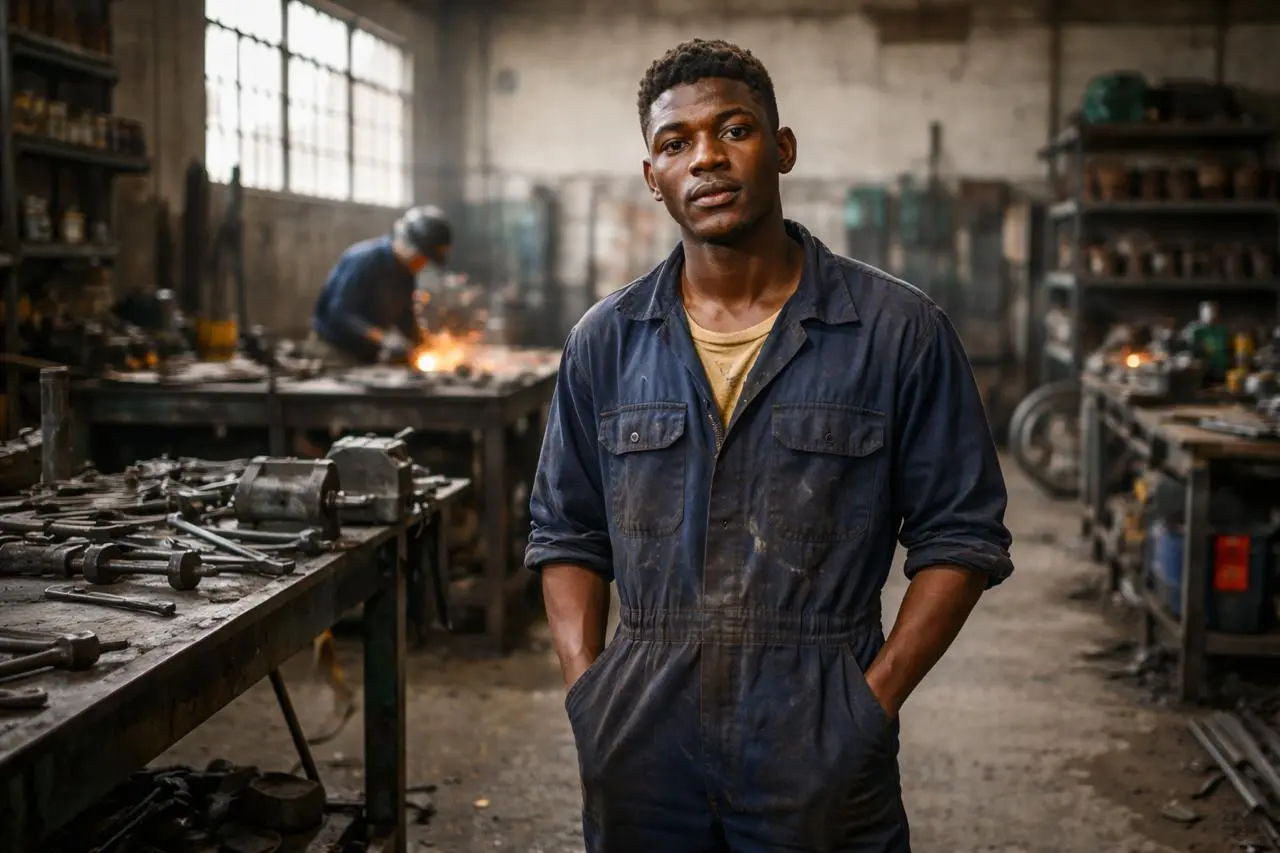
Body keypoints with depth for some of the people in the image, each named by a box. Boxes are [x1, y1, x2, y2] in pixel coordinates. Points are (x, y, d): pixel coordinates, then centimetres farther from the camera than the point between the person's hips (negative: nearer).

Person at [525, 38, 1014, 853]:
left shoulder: (899, 331, -4)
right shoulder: (606, 341, 5)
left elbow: (961, 536, -2)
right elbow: (567, 533, 11)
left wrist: (873, 702, -9)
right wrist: (586, 692, -1)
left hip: (821, 758, -2)